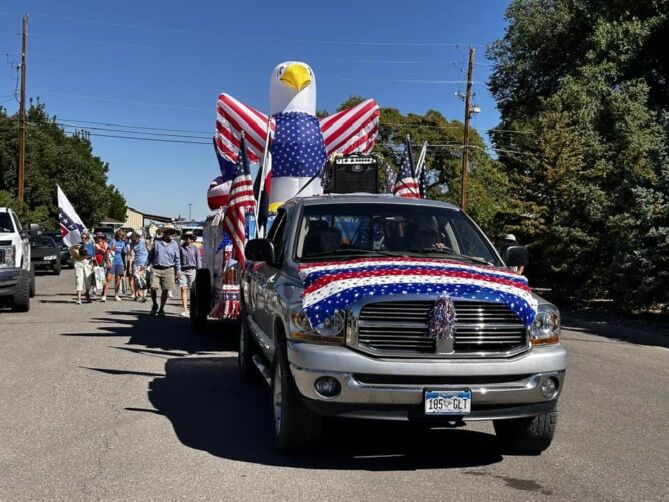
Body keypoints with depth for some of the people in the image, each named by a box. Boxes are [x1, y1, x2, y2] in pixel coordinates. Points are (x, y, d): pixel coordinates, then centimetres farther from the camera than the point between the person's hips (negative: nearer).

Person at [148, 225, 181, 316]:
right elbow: (150, 255, 12)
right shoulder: (157, 242, 6)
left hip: (168, 270, 1)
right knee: (153, 287, -12)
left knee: (165, 290, 0)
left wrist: (178, 271, 4)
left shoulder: (174, 244, 8)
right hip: (156, 269, -1)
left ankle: (161, 309, 14)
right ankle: (155, 305, 13)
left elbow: (177, 259, 10)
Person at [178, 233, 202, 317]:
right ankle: (185, 310, -6)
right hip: (182, 270, 1)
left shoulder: (195, 248, 7)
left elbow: (198, 260, 6)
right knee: (183, 289, -6)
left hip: (192, 270, -1)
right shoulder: (181, 248, 10)